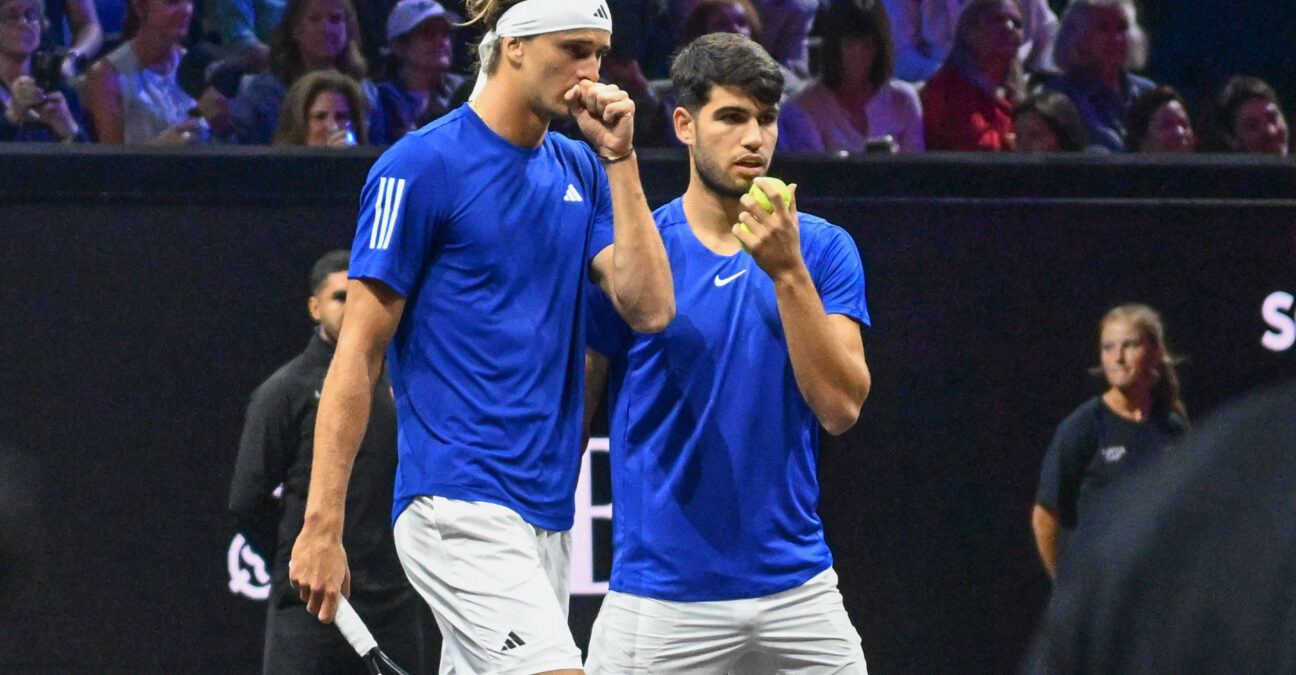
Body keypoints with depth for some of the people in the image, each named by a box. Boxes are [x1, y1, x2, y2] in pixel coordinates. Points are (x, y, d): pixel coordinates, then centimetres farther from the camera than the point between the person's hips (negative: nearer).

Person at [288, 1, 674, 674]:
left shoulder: (581, 171, 15)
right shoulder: (421, 166, -6)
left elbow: (650, 308, 4)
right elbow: (357, 353, -6)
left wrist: (620, 160, -2)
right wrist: (321, 523, -10)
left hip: (546, 514, 7)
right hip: (459, 509, -7)